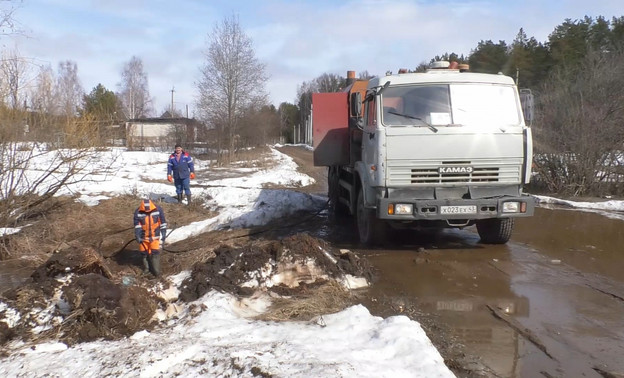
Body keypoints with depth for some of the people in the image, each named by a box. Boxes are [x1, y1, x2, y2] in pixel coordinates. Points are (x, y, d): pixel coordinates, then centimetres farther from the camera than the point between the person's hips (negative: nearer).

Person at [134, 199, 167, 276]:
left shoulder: (158, 210, -14)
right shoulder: (138, 212, -15)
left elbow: (163, 223, -4)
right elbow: (137, 226, -9)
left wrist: (163, 235, -2)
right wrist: (138, 236, -17)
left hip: (155, 236, -1)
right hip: (143, 237, 1)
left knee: (155, 253, -3)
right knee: (144, 253, 13)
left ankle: (156, 270, 9)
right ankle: (146, 268, 34)